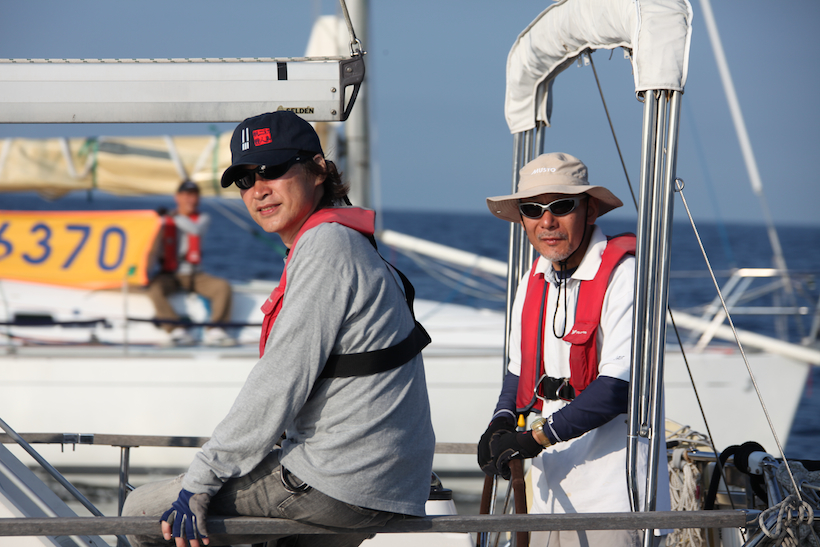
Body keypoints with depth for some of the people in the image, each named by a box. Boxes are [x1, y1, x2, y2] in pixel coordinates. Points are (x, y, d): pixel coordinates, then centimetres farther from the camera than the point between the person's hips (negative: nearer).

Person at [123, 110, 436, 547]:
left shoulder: (326, 248, -15)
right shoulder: (338, 242, 17)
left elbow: (280, 385, -19)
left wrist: (200, 481, -16)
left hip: (339, 486, -10)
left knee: (144, 511, -2)